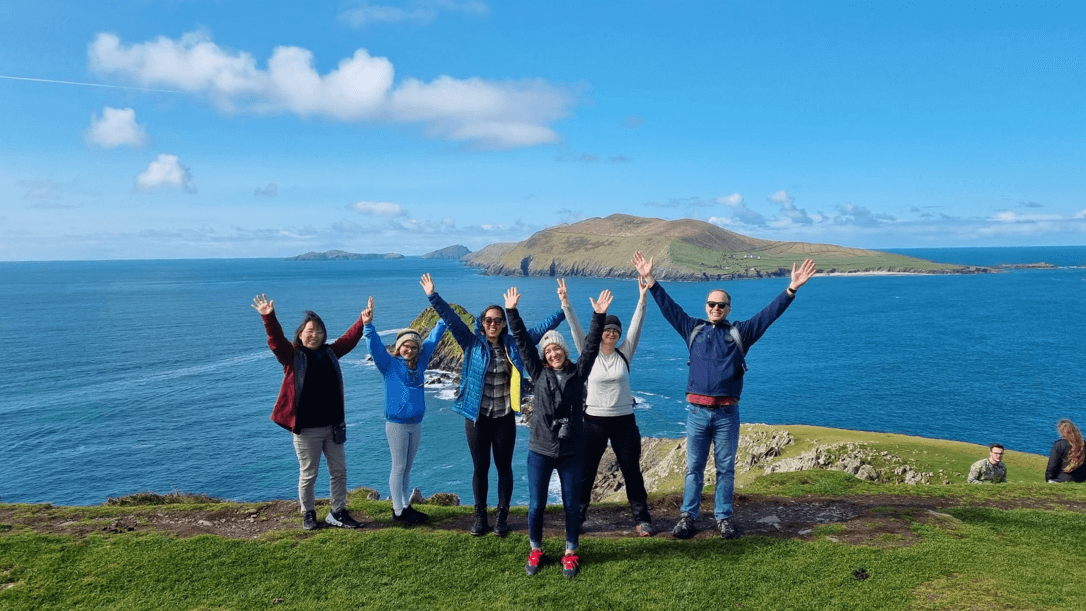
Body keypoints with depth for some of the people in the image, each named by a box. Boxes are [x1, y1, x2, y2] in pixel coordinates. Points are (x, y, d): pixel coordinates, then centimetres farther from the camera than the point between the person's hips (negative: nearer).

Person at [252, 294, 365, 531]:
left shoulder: (330, 353, 9)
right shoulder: (292, 356, -3)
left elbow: (349, 339, 14)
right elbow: (276, 340, -17)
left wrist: (363, 322, 6)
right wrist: (269, 318, -30)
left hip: (333, 426, 5)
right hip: (306, 429, -4)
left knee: (339, 471, 10)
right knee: (308, 475, 6)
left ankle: (338, 513, 23)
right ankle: (308, 514, 25)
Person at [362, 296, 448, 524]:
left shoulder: (420, 362, 8)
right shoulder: (389, 364, -5)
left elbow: (432, 339, 14)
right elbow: (375, 345, -19)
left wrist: (444, 319, 12)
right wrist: (368, 325, -34)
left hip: (416, 423, 5)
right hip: (397, 424, -5)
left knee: (407, 468, 14)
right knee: (399, 468, 2)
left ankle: (405, 506, 24)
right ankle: (398, 511, 11)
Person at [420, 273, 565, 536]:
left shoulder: (514, 344, 2)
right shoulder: (472, 344, -1)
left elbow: (540, 329, 5)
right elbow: (451, 318, -8)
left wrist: (564, 309, 1)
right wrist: (433, 297, -17)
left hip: (504, 418, 1)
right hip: (477, 417, -1)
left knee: (504, 467, 8)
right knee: (480, 468, 10)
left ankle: (502, 515, 21)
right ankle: (480, 515, 23)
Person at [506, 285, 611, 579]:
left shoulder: (578, 372, 2)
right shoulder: (539, 373, 3)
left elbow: (591, 345, -7)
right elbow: (523, 342, -1)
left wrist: (599, 315, -17)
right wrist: (512, 312, -5)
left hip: (571, 451, 0)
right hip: (540, 450, 1)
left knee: (571, 505, 8)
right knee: (536, 505, 6)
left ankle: (571, 552, 26)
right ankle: (535, 550, 27)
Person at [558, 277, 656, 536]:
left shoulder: (625, 353, 1)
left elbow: (636, 325, -8)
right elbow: (576, 328, -12)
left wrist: (643, 298, -19)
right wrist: (565, 303, -23)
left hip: (624, 421, 1)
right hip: (595, 421, -1)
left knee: (632, 472, 7)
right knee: (585, 472, 8)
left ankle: (642, 519, 18)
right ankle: (577, 517, 23)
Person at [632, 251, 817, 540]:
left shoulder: (740, 331, 7)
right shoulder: (693, 329, 10)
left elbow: (769, 313, 1)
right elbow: (669, 307, 10)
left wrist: (792, 289, -9)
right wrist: (650, 280, 6)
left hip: (727, 412, 0)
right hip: (697, 410, 1)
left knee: (726, 468, 8)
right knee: (693, 467, 7)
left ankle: (723, 517, 19)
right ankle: (687, 516, 16)